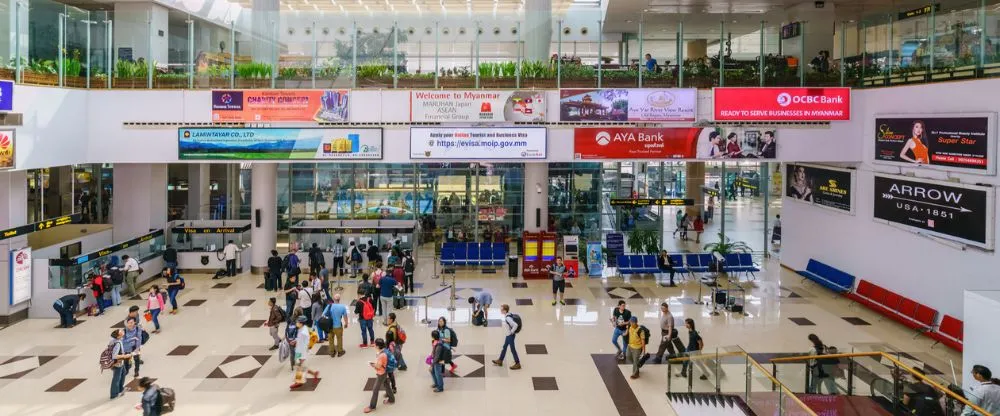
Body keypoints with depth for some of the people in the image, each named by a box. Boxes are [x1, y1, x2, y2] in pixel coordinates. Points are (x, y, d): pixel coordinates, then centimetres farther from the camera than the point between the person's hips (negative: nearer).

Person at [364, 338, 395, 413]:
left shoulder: (382, 355, -34)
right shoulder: (383, 351, -5)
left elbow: (378, 366, -26)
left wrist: (371, 364, -10)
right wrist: (373, 363, -3)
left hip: (381, 374, -9)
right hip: (383, 372, 9)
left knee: (375, 390, 2)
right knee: (386, 385, 25)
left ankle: (372, 406, 13)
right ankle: (391, 399, 42)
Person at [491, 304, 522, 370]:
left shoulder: (508, 318, -29)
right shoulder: (509, 315, -1)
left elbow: (515, 325, -38)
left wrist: (512, 332, -23)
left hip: (510, 336, -10)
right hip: (508, 335, 10)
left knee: (512, 349, 3)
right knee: (504, 347, 21)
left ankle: (517, 364, 15)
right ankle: (500, 361, 36)